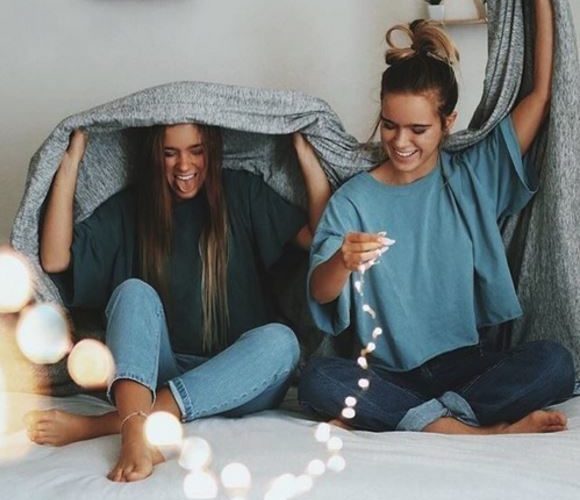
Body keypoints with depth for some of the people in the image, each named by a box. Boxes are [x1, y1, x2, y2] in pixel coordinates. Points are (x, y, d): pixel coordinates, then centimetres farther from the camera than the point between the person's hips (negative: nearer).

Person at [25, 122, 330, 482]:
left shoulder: (243, 193, 7)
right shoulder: (130, 208, 7)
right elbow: (55, 260, -7)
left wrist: (306, 153, -9)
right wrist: (71, 163, -9)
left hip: (237, 382, 0)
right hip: (155, 377, 0)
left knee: (280, 339, -31)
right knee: (134, 291, -24)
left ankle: (100, 425, -40)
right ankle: (136, 430, -54)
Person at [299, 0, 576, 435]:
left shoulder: (472, 177, 8)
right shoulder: (354, 199, 2)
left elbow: (542, 93, 2)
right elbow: (320, 293, -11)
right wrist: (342, 262, -34)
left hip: (467, 363, 2)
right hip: (390, 374, -1)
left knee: (553, 362, -28)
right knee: (317, 379, -33)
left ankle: (400, 419, -25)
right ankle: (484, 430, -30)